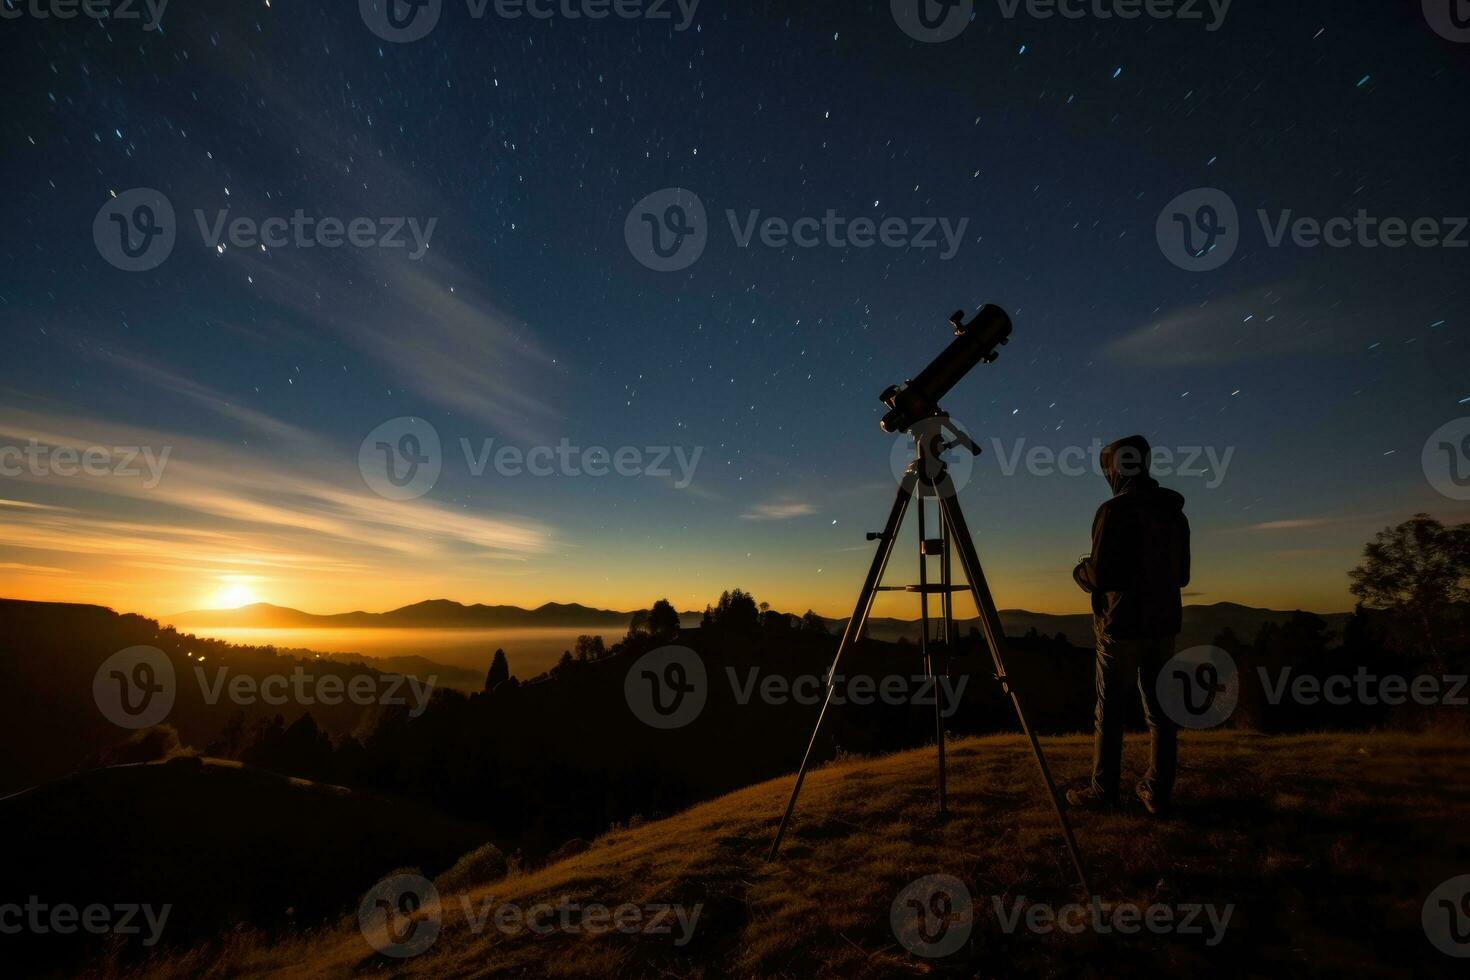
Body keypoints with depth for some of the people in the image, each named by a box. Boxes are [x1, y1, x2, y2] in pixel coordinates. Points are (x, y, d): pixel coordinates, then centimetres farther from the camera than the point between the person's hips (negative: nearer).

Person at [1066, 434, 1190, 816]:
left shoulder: (1113, 512, -14)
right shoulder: (1174, 512, 8)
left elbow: (1100, 577, -16)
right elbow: (1182, 575, 15)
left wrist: (1080, 570, 4)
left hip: (1122, 626, -6)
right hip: (1164, 624, 6)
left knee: (1110, 709, 3)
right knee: (1159, 708, 10)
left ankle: (1104, 791, 11)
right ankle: (1158, 792, 14)